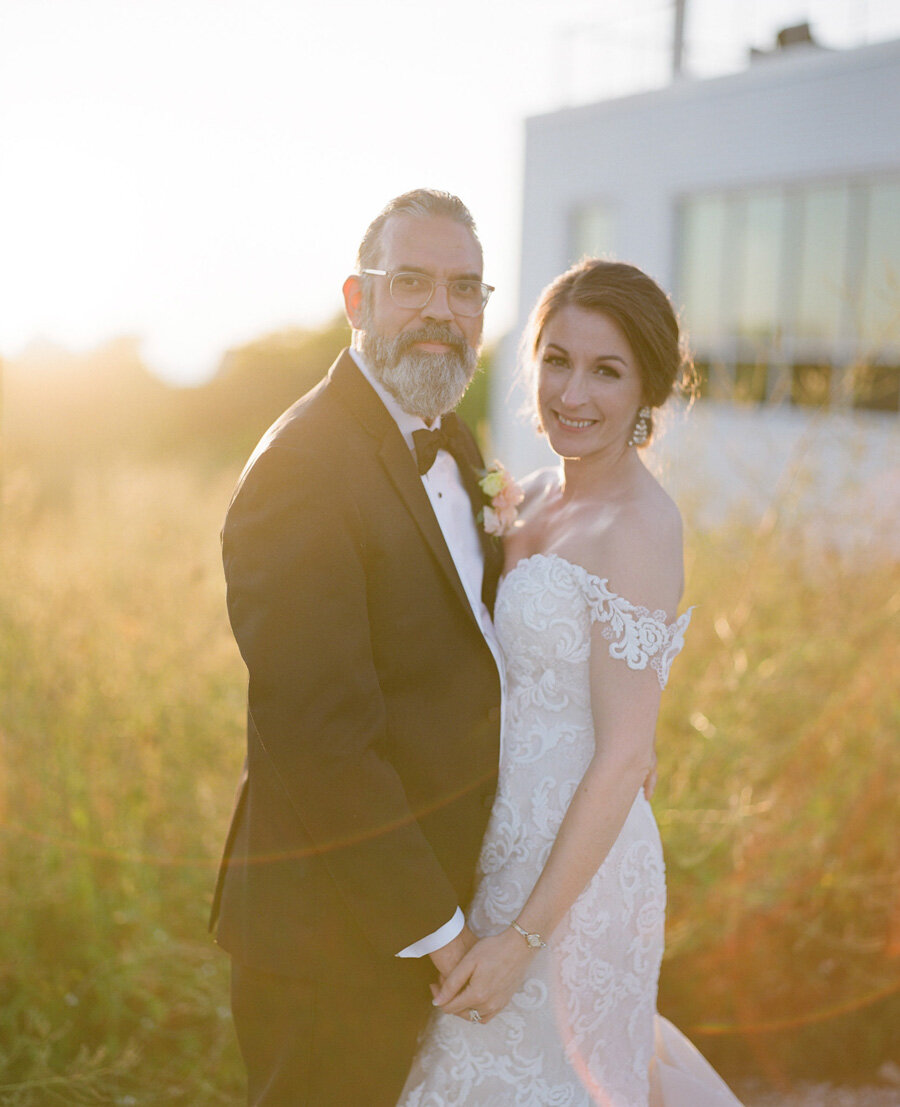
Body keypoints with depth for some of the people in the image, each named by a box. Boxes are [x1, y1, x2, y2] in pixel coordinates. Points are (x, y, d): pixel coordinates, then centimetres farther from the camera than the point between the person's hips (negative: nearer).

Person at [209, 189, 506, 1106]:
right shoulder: (300, 474, -24)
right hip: (335, 930, -9)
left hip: (432, 883, 9)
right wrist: (438, 929, -21)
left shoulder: (449, 444, 7)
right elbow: (318, 738, -27)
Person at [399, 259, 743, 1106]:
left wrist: (524, 936, -22)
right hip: (508, 837, 8)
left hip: (572, 862, -8)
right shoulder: (535, 497, 4)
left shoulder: (639, 527, -20)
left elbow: (623, 758, -22)